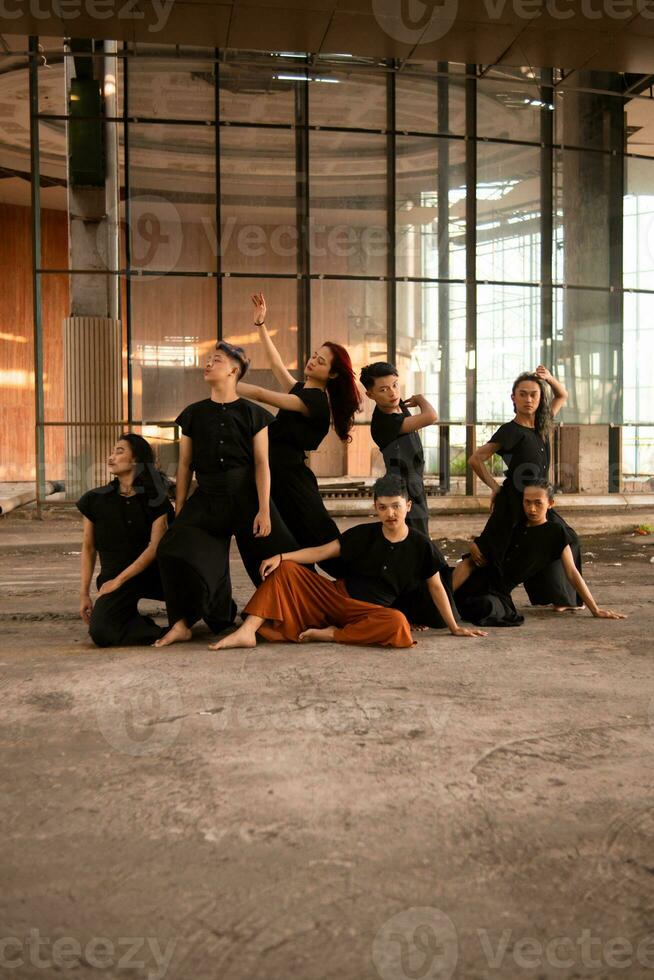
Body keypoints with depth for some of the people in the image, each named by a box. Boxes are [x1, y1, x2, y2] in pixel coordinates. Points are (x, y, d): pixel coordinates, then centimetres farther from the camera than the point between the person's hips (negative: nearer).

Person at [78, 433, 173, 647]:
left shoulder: (154, 500, 0)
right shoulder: (96, 500, 3)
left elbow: (155, 547, -9)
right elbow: (88, 548, 9)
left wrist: (118, 581, -14)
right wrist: (84, 593, 5)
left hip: (152, 573, 1)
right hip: (113, 578, 0)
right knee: (100, 632, -28)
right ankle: (164, 633, -8)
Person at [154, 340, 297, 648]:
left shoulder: (252, 413, 1)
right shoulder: (193, 414, 9)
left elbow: (262, 463, -3)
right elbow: (185, 465, 10)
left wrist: (264, 510, -10)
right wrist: (179, 512, 7)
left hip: (247, 498, -2)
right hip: (206, 499, 2)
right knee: (175, 550, -19)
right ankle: (182, 624, -8)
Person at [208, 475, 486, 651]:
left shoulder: (419, 544, -2)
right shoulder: (364, 534, 1)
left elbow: (436, 587, 7)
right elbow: (320, 552, -4)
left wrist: (454, 627, 9)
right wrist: (281, 556, -18)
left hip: (372, 610, -2)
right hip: (336, 596, 2)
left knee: (398, 624, -37)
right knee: (286, 571, -13)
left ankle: (331, 634, -22)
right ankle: (247, 631, -24)